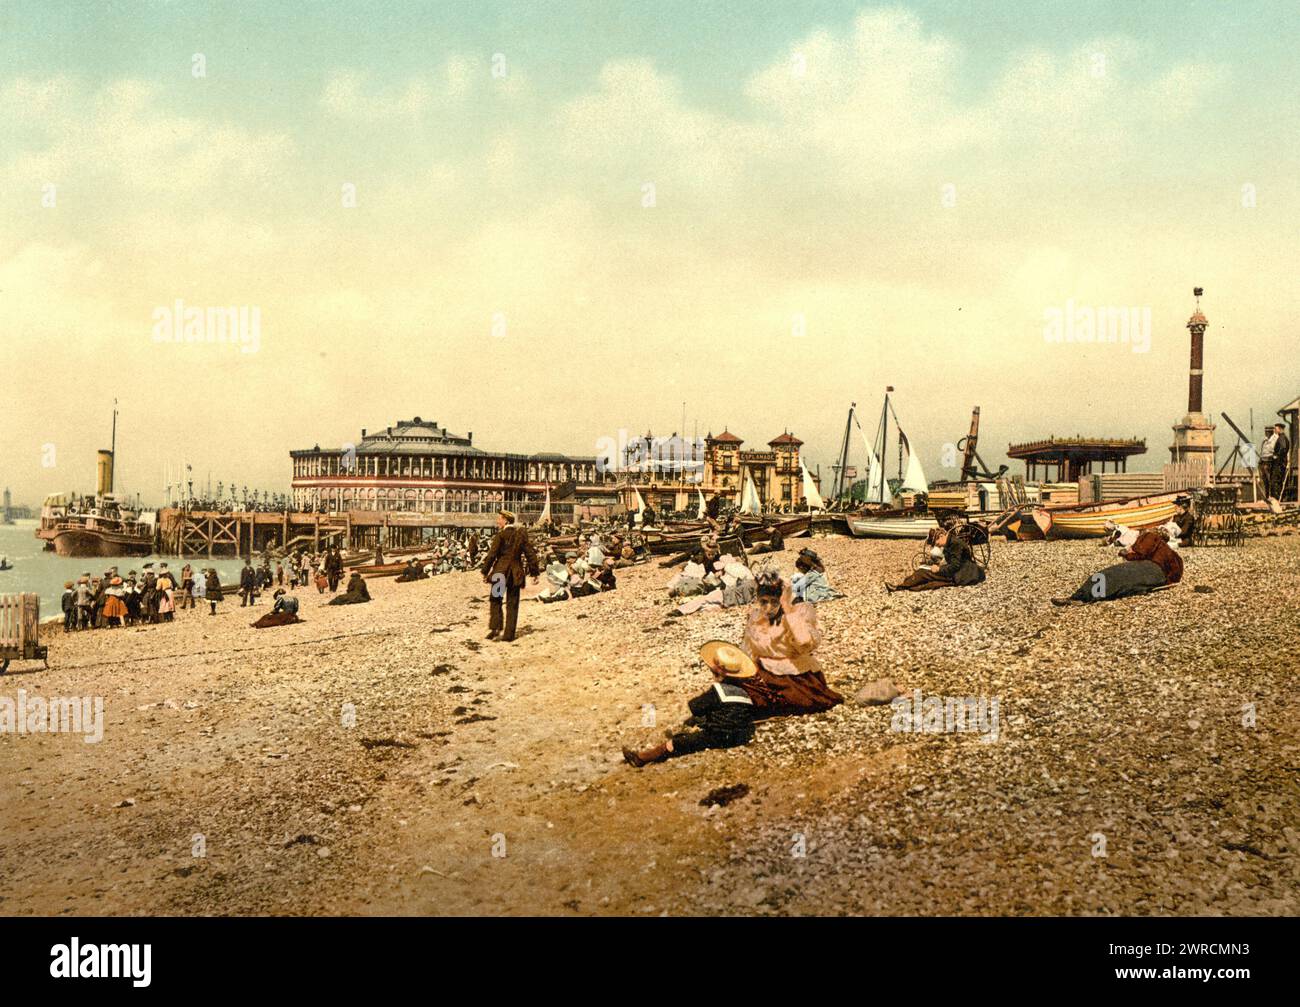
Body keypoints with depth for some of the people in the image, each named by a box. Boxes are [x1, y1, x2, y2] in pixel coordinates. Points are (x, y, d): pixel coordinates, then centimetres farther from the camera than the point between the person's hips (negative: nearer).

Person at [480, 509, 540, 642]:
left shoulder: (501, 534, -8)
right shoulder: (522, 533, 5)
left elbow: (492, 554, -9)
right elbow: (530, 553, 6)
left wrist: (485, 572, -1)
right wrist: (534, 572, 11)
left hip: (501, 570, -4)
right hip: (517, 572, 4)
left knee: (495, 600, 8)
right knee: (512, 604, 8)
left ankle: (495, 627, -10)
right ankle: (509, 634, 7)